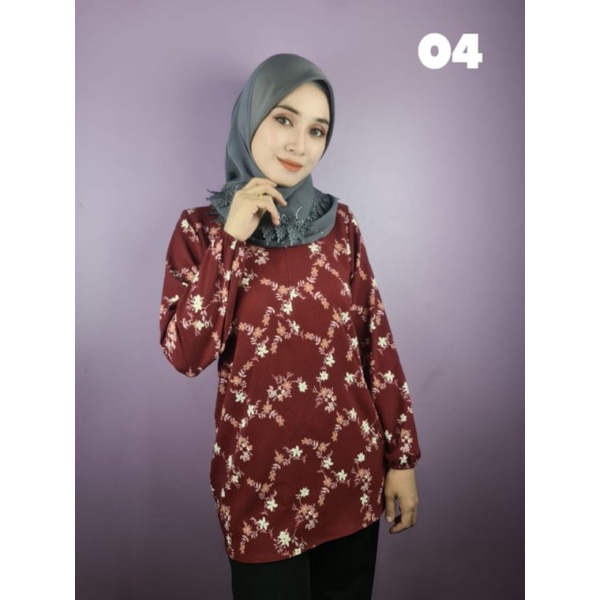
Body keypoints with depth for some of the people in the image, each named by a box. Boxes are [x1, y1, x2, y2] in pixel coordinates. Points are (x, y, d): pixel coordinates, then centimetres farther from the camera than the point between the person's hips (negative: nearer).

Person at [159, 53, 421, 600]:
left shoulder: (338, 223, 0)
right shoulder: (202, 227, -5)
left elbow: (376, 340, 0)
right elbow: (186, 355, -15)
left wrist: (401, 457, 1)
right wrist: (231, 238, -19)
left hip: (353, 467, 2)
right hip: (261, 478, -2)